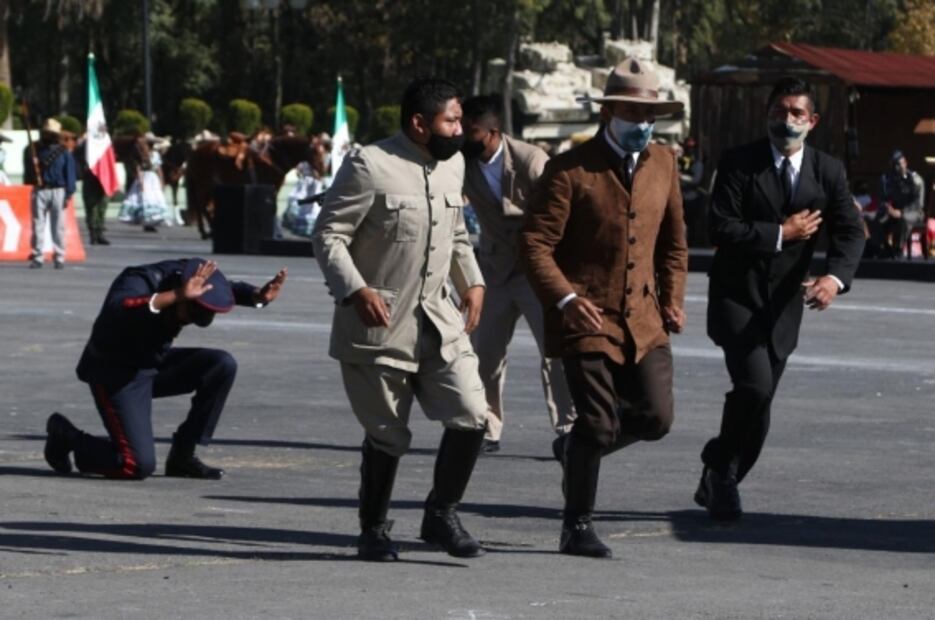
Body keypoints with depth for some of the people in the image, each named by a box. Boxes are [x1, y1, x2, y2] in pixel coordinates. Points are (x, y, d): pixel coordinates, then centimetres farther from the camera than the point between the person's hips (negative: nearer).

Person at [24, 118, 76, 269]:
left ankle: (59, 257, 5)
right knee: (38, 224, 0)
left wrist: (68, 194, -5)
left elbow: (69, 174, 2)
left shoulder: (63, 152, 5)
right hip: (40, 190, 1)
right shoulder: (34, 150, 9)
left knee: (58, 226, 0)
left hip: (58, 191, -1)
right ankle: (37, 257, 3)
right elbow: (28, 170, 12)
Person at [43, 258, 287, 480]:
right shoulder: (138, 282, -30)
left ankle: (182, 457, -2)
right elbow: (118, 310, -51)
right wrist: (176, 296, -64)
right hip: (115, 373, -7)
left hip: (155, 363, 7)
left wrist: (259, 296, -33)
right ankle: (67, 437, 9)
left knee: (223, 365, -13)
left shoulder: (196, 281, -9)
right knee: (139, 466, -19)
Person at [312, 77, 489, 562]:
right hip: (379, 325, -6)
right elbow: (328, 235, -13)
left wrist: (471, 282, 13)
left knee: (472, 415, -6)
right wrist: (355, 291, -24)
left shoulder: (453, 165, 11)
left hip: (438, 322, 6)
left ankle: (441, 514, 11)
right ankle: (373, 530, 21)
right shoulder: (368, 167, -12)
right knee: (387, 435, 3)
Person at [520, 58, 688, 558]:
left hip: (642, 318, 5)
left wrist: (672, 300, 11)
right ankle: (577, 527, 8)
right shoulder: (571, 170, -7)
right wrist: (565, 299, -22)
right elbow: (535, 242, -10)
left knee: (655, 418, -2)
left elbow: (672, 240, 22)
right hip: (586, 315, -5)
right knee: (598, 421, -8)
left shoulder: (663, 163, 11)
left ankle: (583, 445, 29)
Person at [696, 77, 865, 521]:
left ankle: (718, 482, 26)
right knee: (755, 385, -20)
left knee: (759, 398, 9)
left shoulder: (828, 172, 3)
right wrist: (781, 233, -15)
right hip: (737, 296, -4)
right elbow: (721, 229, -15)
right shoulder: (739, 163, -7)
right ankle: (723, 473, 0)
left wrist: (835, 277, -25)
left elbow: (850, 232, -6)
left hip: (784, 302, 4)